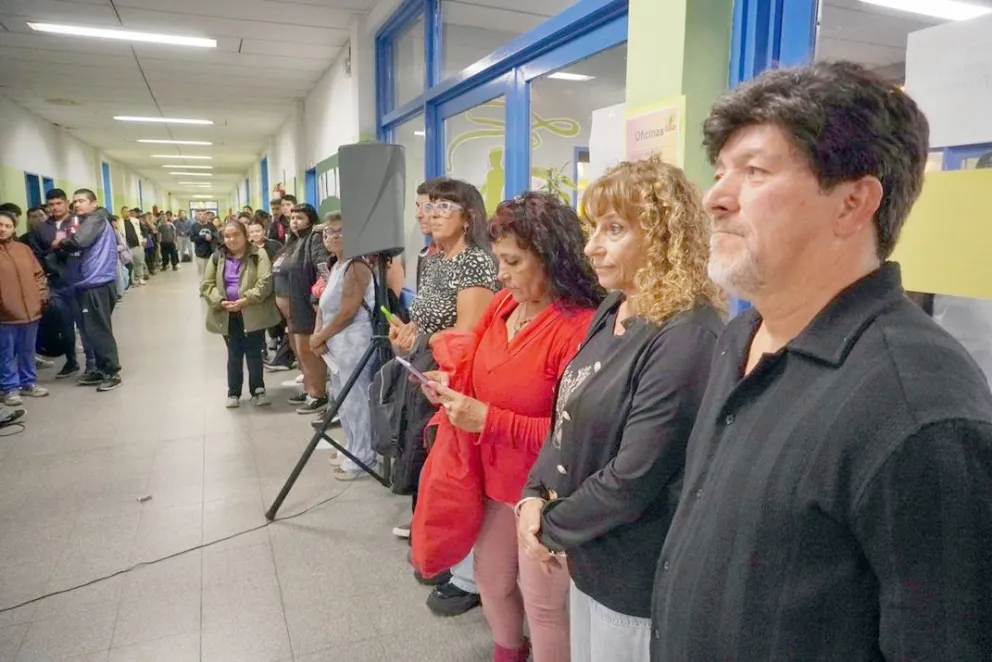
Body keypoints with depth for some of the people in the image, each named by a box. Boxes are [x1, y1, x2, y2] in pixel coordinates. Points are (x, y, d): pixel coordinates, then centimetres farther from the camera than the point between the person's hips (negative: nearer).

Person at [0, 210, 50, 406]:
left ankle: (29, 383, 26)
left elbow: (38, 274, 14)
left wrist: (41, 296, 4)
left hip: (30, 309, 4)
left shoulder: (24, 248, 10)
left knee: (28, 351, 14)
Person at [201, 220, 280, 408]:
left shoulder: (258, 255, -4)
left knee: (254, 353, 5)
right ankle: (233, 393, 23)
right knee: (234, 354, 11)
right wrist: (220, 301, -13)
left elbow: (265, 282, -14)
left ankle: (258, 390, 19)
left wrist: (246, 300, -23)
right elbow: (206, 284, 3)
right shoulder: (217, 257, 7)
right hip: (228, 315, 3)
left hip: (253, 313, -3)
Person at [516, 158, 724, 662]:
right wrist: (534, 494, -4)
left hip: (637, 575, -8)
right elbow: (569, 416, 8)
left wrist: (551, 529, -12)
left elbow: (633, 479, -26)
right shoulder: (613, 311, 3)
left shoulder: (686, 338, -26)